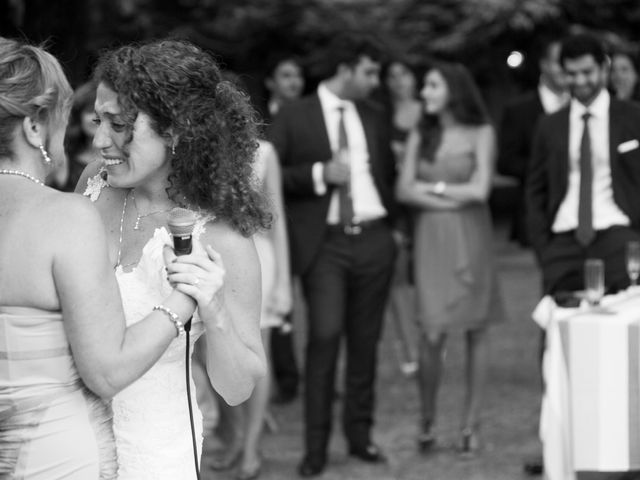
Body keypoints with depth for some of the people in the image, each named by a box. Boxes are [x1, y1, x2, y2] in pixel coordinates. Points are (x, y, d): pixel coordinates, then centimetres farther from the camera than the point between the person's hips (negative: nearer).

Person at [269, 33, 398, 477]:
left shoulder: (374, 117, 14)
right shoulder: (294, 117, 0)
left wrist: (392, 219, 14)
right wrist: (320, 175, -14)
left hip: (374, 239, 5)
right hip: (325, 242, -4)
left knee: (365, 341, 7)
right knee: (325, 337, -13)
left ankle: (360, 433, 18)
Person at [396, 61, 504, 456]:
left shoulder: (481, 134, 1)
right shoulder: (420, 137, 10)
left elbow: (479, 190, -8)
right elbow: (405, 191, 1)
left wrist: (432, 187, 0)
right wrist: (451, 196, -9)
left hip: (471, 238, -1)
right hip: (432, 240, 1)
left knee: (476, 331, 3)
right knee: (434, 333, -7)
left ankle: (471, 424, 12)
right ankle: (427, 421, 8)